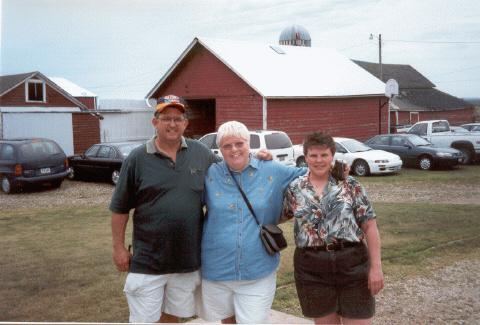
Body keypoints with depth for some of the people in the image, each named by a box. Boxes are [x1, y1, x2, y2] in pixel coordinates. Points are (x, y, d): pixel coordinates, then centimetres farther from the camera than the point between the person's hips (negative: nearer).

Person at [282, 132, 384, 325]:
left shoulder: (350, 185, -1)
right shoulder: (293, 189, 4)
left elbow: (369, 226, -1)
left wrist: (376, 266, -5)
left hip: (352, 263, -1)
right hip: (312, 268, 1)